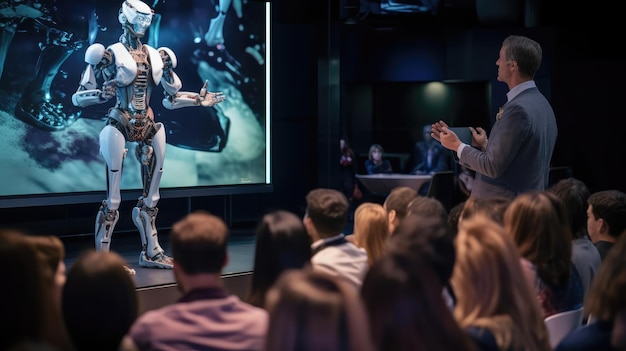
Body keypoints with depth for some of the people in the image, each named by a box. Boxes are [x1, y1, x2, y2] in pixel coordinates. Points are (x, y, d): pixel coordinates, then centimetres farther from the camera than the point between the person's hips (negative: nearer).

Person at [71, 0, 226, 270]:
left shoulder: (156, 56, 12)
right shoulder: (110, 54, -5)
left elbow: (171, 99, 21)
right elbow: (78, 98, -8)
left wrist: (198, 99, 15)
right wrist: (101, 94, -26)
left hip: (147, 126, 7)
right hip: (120, 125, -6)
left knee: (151, 196, 13)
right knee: (113, 198, -8)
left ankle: (150, 252, 24)